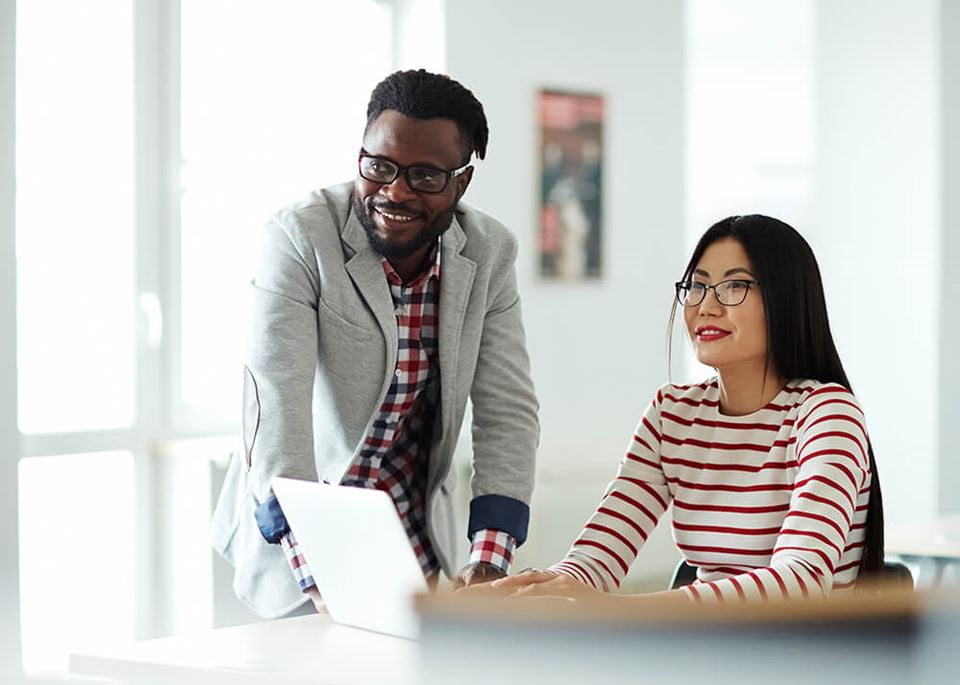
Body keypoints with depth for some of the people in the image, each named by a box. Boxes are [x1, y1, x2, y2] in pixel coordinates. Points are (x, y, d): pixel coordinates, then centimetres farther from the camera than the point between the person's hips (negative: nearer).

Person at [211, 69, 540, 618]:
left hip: (415, 540, 4)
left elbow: (508, 412, -8)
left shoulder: (491, 253, -6)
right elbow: (276, 405, -28)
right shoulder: (300, 238, -19)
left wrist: (489, 563, -23)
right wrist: (317, 575, -40)